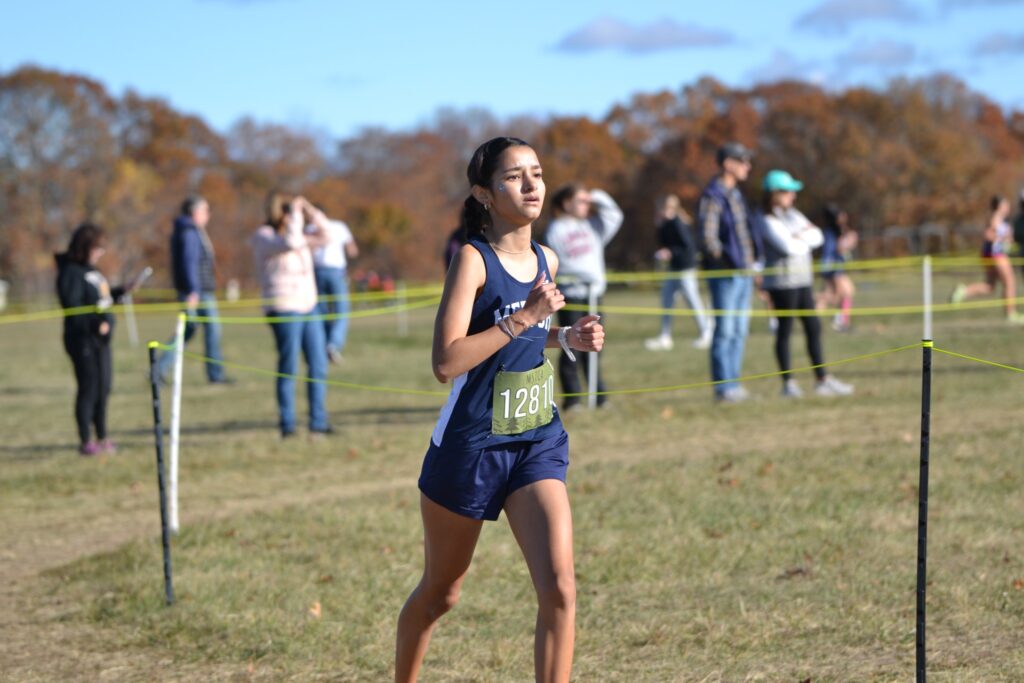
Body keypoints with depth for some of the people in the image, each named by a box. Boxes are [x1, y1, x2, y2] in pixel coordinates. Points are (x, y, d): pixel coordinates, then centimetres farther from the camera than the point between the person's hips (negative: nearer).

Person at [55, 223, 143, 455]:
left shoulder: (91, 270, 14)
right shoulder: (71, 273, -14)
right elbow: (72, 307, -22)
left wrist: (122, 291, 13)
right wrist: (95, 323, -28)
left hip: (100, 339, 9)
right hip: (82, 339, -9)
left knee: (103, 386, 13)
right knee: (88, 388, -5)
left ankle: (102, 437, 22)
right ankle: (86, 441, 1)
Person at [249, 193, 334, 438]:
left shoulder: (298, 233, 16)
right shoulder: (264, 238, -8)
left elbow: (324, 233, 14)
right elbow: (291, 242, -25)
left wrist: (308, 210, 4)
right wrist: (295, 212, -16)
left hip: (308, 307, 8)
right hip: (284, 310, -8)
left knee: (318, 366, 5)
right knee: (288, 370, -6)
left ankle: (318, 423, 10)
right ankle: (287, 427, -1)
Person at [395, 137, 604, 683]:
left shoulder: (546, 261, 5)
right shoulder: (473, 259, -14)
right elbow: (446, 361, -25)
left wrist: (568, 337, 6)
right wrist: (522, 318, -26)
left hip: (538, 444, 5)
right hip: (470, 447, -4)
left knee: (559, 587, -14)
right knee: (440, 593, 14)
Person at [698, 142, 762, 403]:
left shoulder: (736, 195, 17)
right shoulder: (712, 197, -11)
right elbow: (707, 237, -18)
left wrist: (753, 262, 17)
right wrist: (725, 261, -21)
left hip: (744, 273, 9)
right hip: (725, 274, -9)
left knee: (739, 330, 11)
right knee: (725, 330, -6)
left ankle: (733, 383, 16)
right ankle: (723, 387, -3)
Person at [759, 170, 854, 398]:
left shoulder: (793, 215, 15)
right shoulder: (768, 221, -11)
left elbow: (817, 236, 8)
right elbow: (789, 247, -22)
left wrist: (801, 236, -12)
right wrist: (806, 239, -2)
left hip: (802, 280, 8)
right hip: (782, 281, -8)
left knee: (813, 328, 8)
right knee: (785, 330, -2)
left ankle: (823, 380, 12)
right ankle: (788, 383, 3)